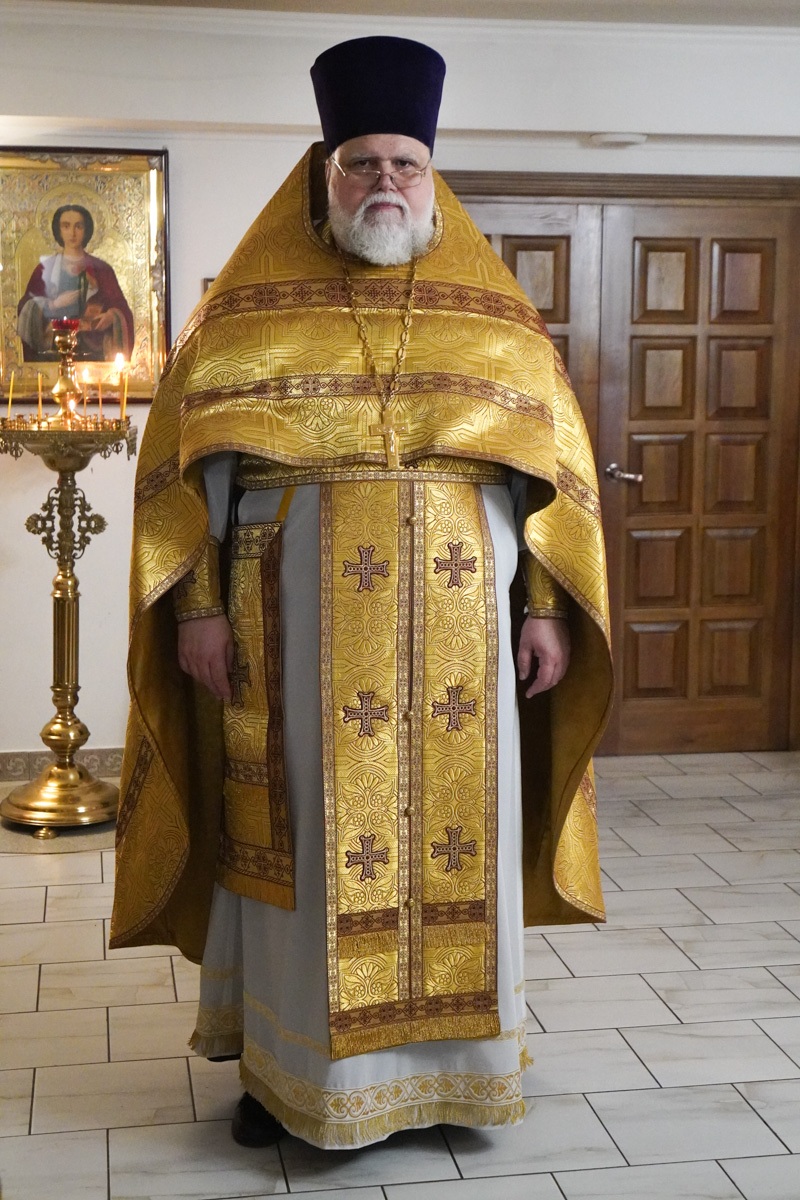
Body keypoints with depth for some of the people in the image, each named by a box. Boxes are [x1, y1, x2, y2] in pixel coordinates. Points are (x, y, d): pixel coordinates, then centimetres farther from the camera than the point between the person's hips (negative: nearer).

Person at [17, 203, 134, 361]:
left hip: (92, 351, 0)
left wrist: (111, 315, -17)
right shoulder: (46, 268, 10)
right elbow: (26, 309, 4)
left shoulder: (100, 269, 10)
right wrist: (53, 304, -13)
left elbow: (120, 307, 5)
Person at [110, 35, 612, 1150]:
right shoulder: (249, 309, 5)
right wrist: (198, 605, -7)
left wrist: (547, 609, 1)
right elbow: (184, 460, 2)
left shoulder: (496, 315, 10)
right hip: (298, 618, -1)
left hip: (458, 619, 2)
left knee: (454, 827, 6)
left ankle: (449, 1058, 22)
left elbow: (554, 467, 8)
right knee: (296, 834, 3)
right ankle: (285, 1058, 19)